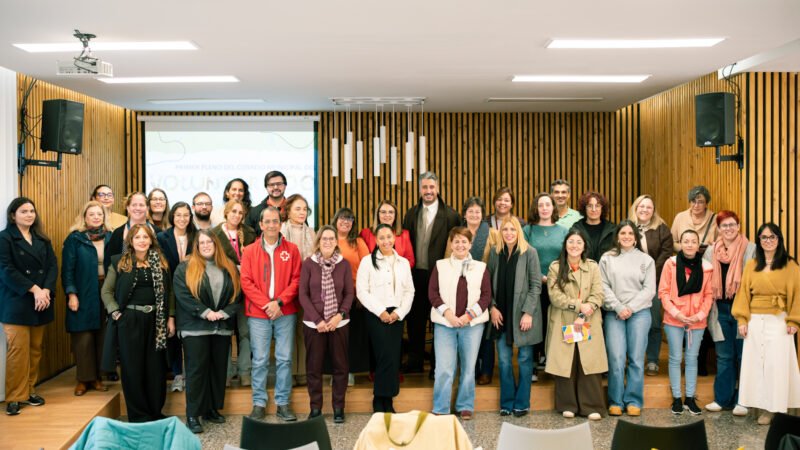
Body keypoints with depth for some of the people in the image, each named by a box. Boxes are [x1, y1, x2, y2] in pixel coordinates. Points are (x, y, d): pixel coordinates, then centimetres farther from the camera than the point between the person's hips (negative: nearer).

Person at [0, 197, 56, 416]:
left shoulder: (43, 240, 15)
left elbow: (53, 266, 6)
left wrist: (46, 290, -12)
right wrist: (34, 290, -17)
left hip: (41, 303, 5)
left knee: (36, 349, 8)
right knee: (18, 351, -7)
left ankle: (29, 391, 17)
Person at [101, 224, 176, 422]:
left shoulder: (161, 262, 7)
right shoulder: (119, 262, 2)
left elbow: (169, 291, 6)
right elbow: (106, 291, 4)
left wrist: (170, 317, -1)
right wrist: (115, 312, -7)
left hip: (156, 321, 2)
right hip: (130, 321, -1)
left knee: (156, 367, 6)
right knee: (132, 367, 3)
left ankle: (156, 413, 18)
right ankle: (138, 415, 14)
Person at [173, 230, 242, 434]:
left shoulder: (229, 268, 9)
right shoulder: (185, 268, 0)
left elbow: (237, 294, 4)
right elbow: (183, 296, -10)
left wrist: (224, 313, -11)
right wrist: (205, 312, -17)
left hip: (223, 327, 4)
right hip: (195, 327, -4)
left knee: (219, 368, 9)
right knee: (196, 369, -2)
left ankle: (212, 409, 21)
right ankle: (193, 414, 3)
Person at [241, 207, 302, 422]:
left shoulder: (291, 249, 5)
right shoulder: (250, 251, 4)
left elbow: (296, 279, 1)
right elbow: (246, 282, -2)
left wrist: (279, 302, -10)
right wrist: (266, 304, -11)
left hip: (285, 313, 1)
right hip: (258, 314, 0)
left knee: (284, 358, 4)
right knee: (259, 360, 3)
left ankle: (283, 402, 14)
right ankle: (259, 403, 14)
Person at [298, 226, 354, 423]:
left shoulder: (344, 264, 1)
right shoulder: (308, 263, -1)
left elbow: (349, 293, 2)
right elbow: (303, 294, -3)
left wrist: (340, 315, -13)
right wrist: (317, 320, -10)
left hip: (339, 323, 1)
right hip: (313, 323, -1)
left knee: (340, 365, 6)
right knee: (314, 366, 5)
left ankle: (338, 407, 19)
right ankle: (315, 407, 19)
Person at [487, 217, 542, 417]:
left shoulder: (529, 252, -6)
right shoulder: (495, 252, 4)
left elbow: (536, 284, -7)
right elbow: (489, 282, 7)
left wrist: (528, 312, -12)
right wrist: (492, 308, -2)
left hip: (523, 313, -3)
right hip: (501, 314, 3)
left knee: (524, 359, 6)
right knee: (504, 360, 6)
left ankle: (522, 403, 18)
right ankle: (506, 403, 18)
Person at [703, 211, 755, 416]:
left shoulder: (751, 249, 1)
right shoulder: (711, 252, 10)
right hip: (720, 310, 3)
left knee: (743, 356, 3)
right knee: (724, 356, 9)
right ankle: (722, 398, 17)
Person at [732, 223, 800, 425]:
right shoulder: (751, 265, 7)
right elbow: (743, 293, 4)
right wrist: (742, 319, -3)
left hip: (779, 322, -3)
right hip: (754, 322, 3)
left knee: (776, 364, -1)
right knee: (755, 363, 5)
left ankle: (774, 408, 7)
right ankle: (763, 406, 15)